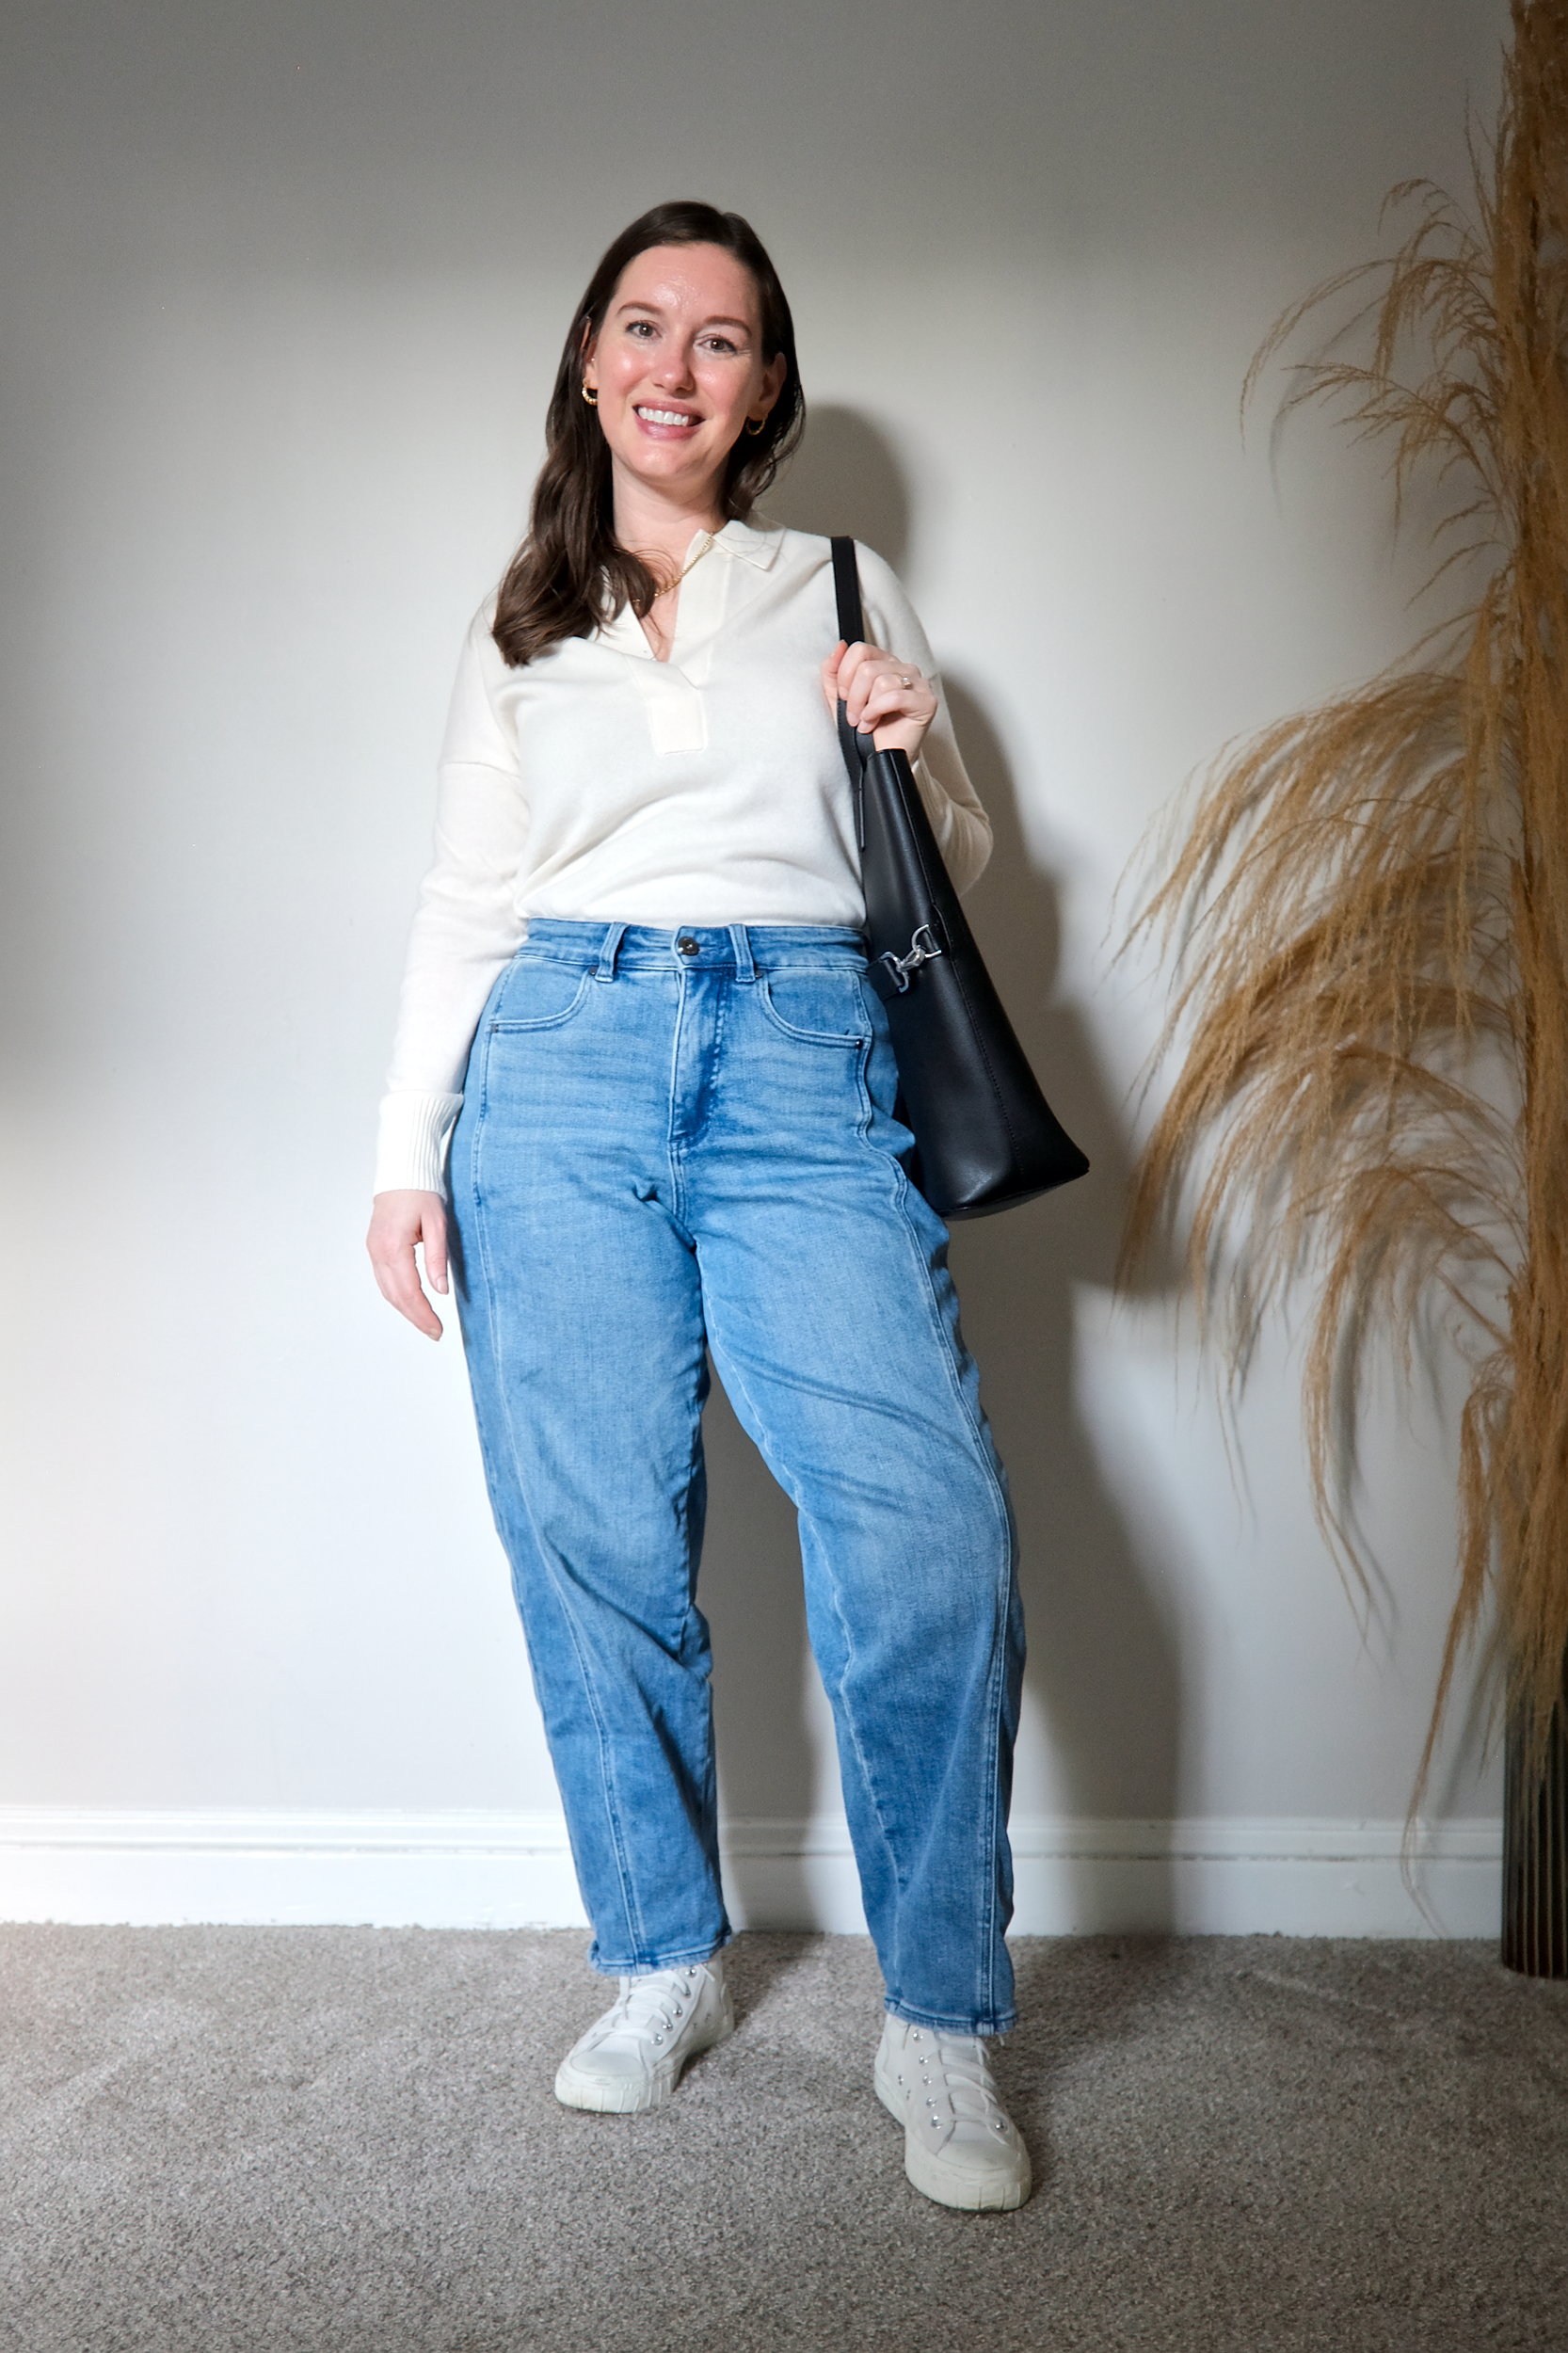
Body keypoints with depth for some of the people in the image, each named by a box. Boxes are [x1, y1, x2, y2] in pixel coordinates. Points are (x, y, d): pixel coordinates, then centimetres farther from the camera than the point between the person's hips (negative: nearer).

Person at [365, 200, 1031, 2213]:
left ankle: (940, 2024, -1)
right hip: (562, 1065, 2)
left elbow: (951, 874, 20)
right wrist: (406, 1153, 7)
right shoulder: (518, 636, 19)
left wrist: (916, 758, -2)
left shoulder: (843, 591, 17)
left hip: (806, 1064, -1)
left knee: (926, 1522, -16)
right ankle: (663, 1960, 20)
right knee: (595, 1537, 0)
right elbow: (464, 903, 16)